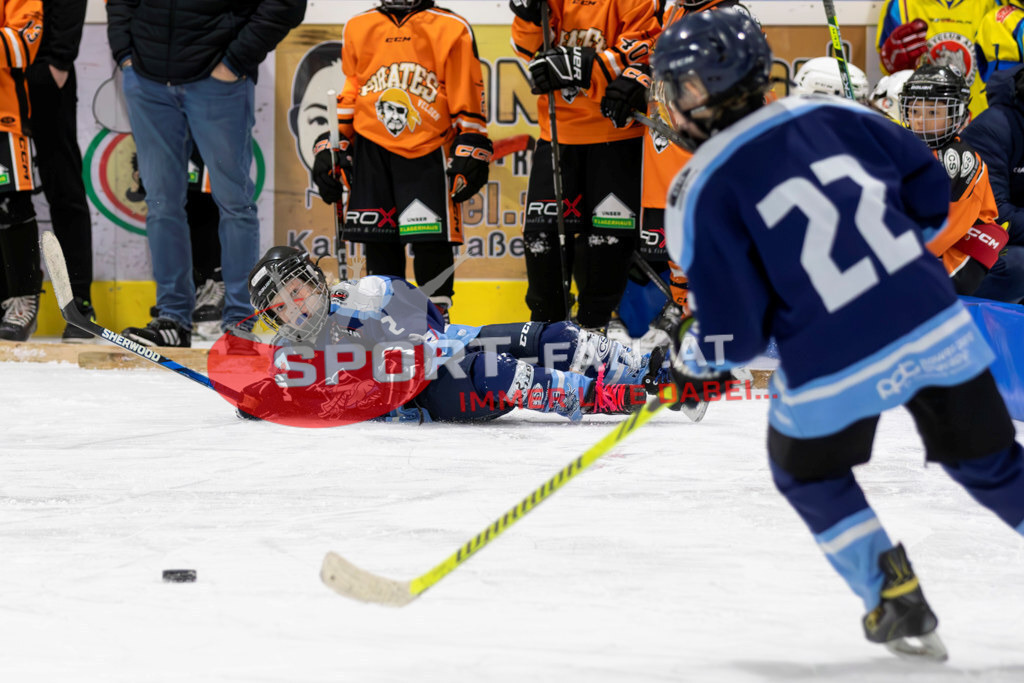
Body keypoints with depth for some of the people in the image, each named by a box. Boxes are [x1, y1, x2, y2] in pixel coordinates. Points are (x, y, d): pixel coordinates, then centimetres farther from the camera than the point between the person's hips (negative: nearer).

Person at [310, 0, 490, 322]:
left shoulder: (451, 30, -1)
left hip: (429, 151, -3)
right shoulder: (358, 28, 11)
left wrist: (470, 153, -4)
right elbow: (346, 96, 17)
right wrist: (332, 147, 12)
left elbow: (468, 100, 0)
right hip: (372, 150, 3)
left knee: (431, 242, -7)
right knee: (379, 242, 5)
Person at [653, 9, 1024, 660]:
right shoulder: (831, 116, 5)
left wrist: (689, 362, 14)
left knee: (810, 472, 26)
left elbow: (732, 334, -7)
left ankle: (898, 605, 19)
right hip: (938, 325, 4)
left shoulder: (701, 194, -7)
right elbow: (931, 189, 13)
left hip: (835, 368, -3)